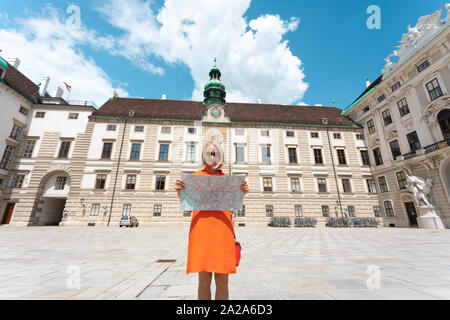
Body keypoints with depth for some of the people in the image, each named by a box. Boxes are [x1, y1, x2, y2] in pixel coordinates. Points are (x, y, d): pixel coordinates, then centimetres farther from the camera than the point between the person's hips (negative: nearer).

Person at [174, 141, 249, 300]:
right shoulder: (195, 176, 9)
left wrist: (242, 193, -1)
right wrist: (179, 191, -8)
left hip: (223, 228, 2)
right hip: (201, 227, -1)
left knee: (222, 280, 5)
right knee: (204, 279, 2)